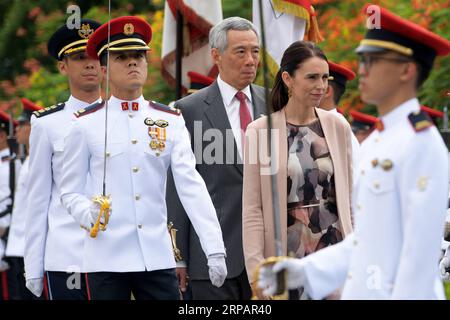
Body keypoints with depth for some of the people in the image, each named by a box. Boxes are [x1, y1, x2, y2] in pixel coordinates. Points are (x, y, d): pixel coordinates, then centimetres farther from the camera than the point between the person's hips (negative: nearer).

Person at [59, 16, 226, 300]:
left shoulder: (171, 122, 6)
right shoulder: (86, 125, 2)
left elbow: (192, 185, -2)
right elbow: (70, 191, 6)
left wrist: (215, 250, -11)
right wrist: (88, 214, -17)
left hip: (158, 256, 1)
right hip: (107, 258, -1)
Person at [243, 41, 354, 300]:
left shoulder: (338, 127, 6)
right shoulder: (260, 131, -3)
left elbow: (349, 198, 12)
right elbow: (252, 209, -3)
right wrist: (256, 269, -8)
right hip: (288, 254, -2)